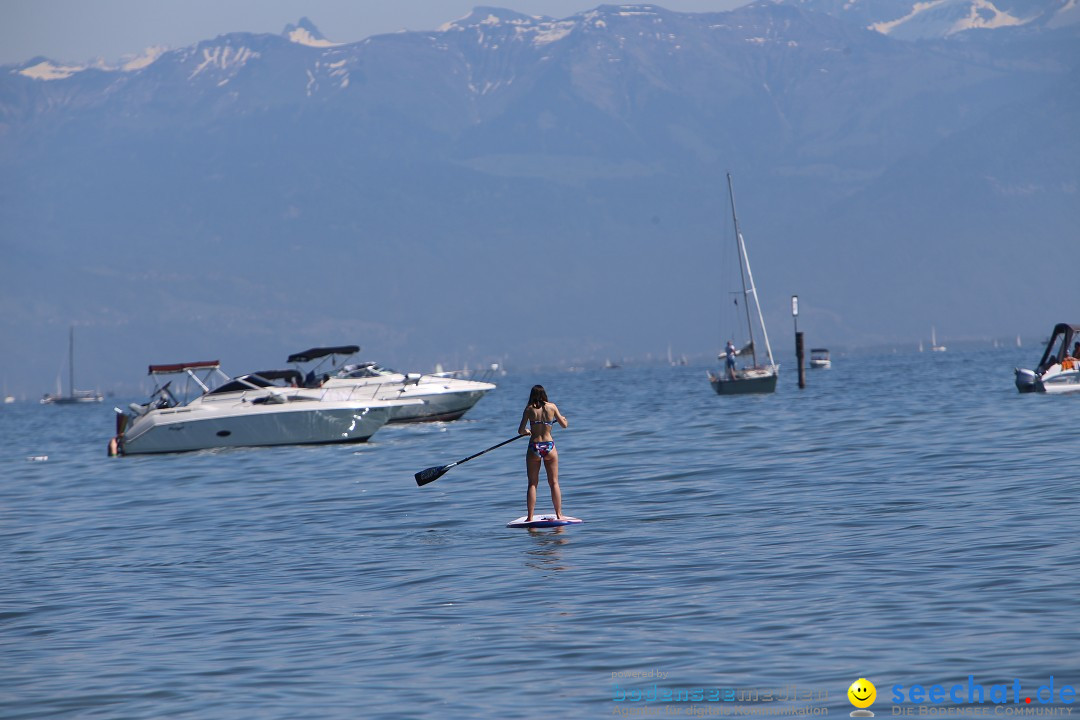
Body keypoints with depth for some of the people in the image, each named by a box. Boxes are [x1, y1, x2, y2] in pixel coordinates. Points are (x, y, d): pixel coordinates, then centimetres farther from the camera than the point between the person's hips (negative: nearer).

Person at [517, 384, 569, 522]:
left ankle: (530, 517, 2)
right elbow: (564, 425, 7)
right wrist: (561, 418, 30)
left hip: (534, 448, -1)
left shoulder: (529, 409, -3)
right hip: (549, 446, 1)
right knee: (554, 483, 10)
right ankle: (559, 514, 10)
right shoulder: (551, 407, -1)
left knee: (532, 484, 6)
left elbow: (520, 431, -5)